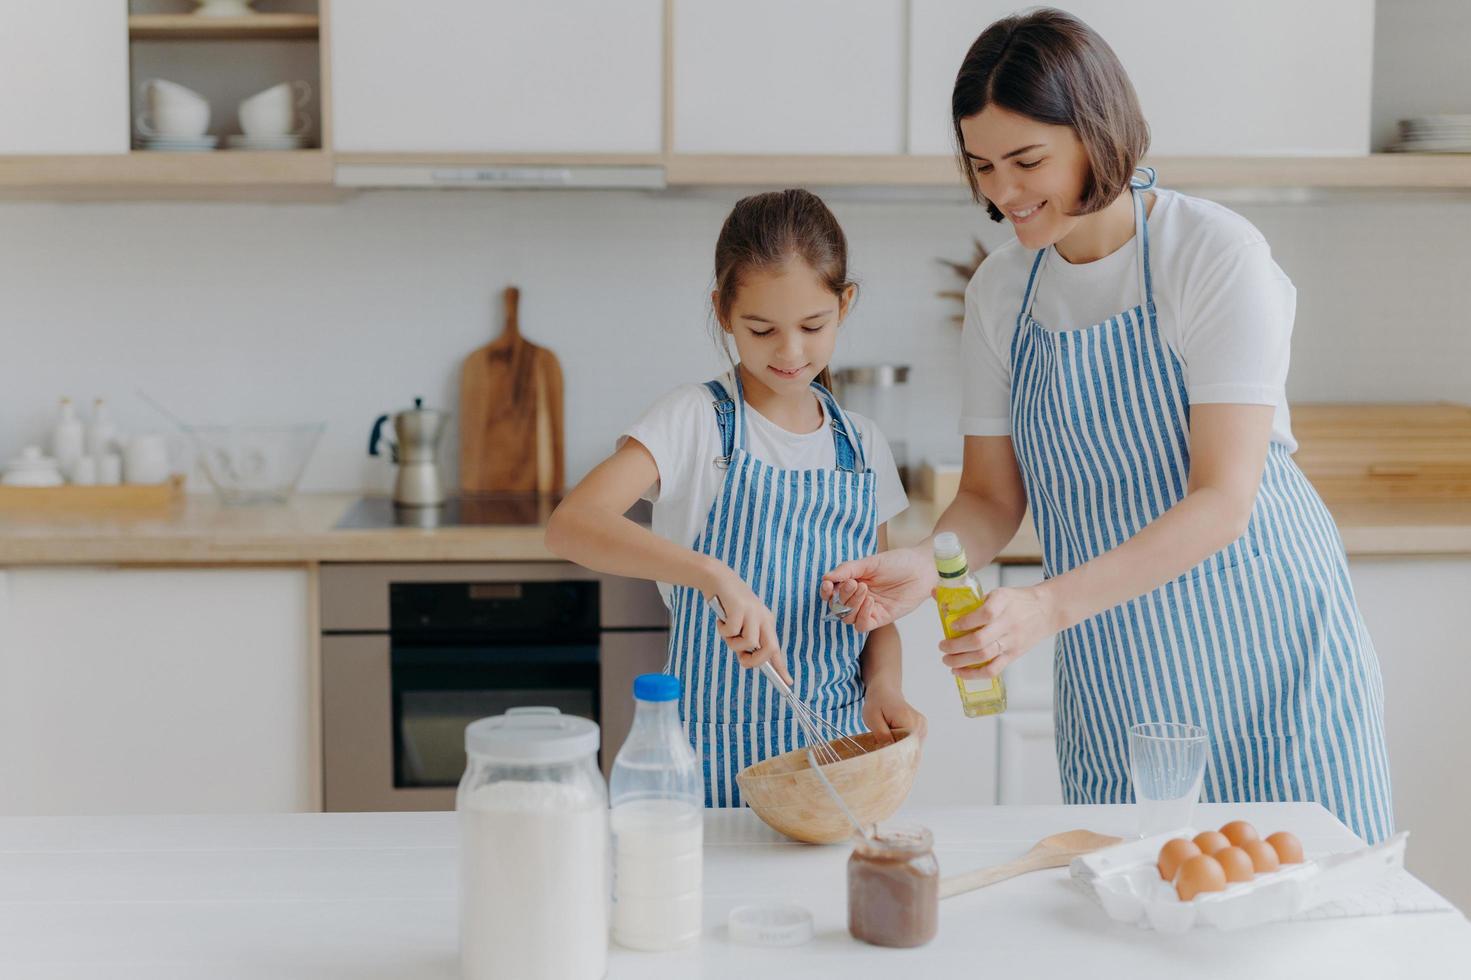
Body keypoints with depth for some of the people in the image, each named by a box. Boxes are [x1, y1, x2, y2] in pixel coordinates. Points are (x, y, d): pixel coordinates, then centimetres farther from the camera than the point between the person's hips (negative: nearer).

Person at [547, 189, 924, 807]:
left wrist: (883, 684, -8)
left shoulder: (860, 445, 7)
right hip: (721, 757, -4)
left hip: (839, 741, 4)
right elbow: (571, 524, -24)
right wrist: (710, 573, -37)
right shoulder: (695, 421, -8)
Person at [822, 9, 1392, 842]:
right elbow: (994, 496, 7)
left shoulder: (1217, 255, -14)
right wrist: (929, 565, -15)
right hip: (1113, 684, 4)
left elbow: (1224, 498, -20)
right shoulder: (1001, 293, 2)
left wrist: (1049, 605, -30)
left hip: (1258, 642, -4)